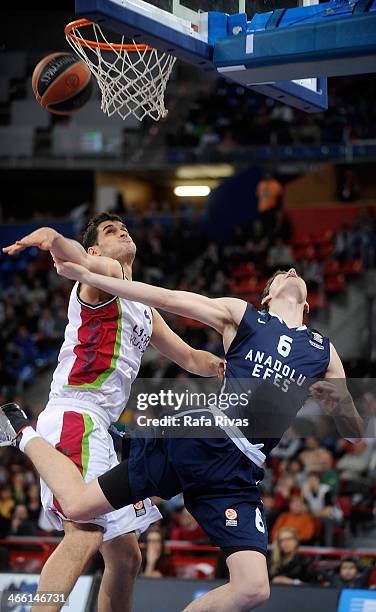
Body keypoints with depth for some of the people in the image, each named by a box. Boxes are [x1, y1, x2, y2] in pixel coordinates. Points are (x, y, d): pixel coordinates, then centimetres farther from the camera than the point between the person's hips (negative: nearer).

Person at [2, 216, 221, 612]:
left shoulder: (144, 310, 27)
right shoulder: (105, 272, 0)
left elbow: (192, 359, 36)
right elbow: (80, 262, -25)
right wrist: (55, 240, -47)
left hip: (97, 428, 10)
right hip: (75, 416, -10)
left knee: (125, 556, 14)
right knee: (86, 532, -29)